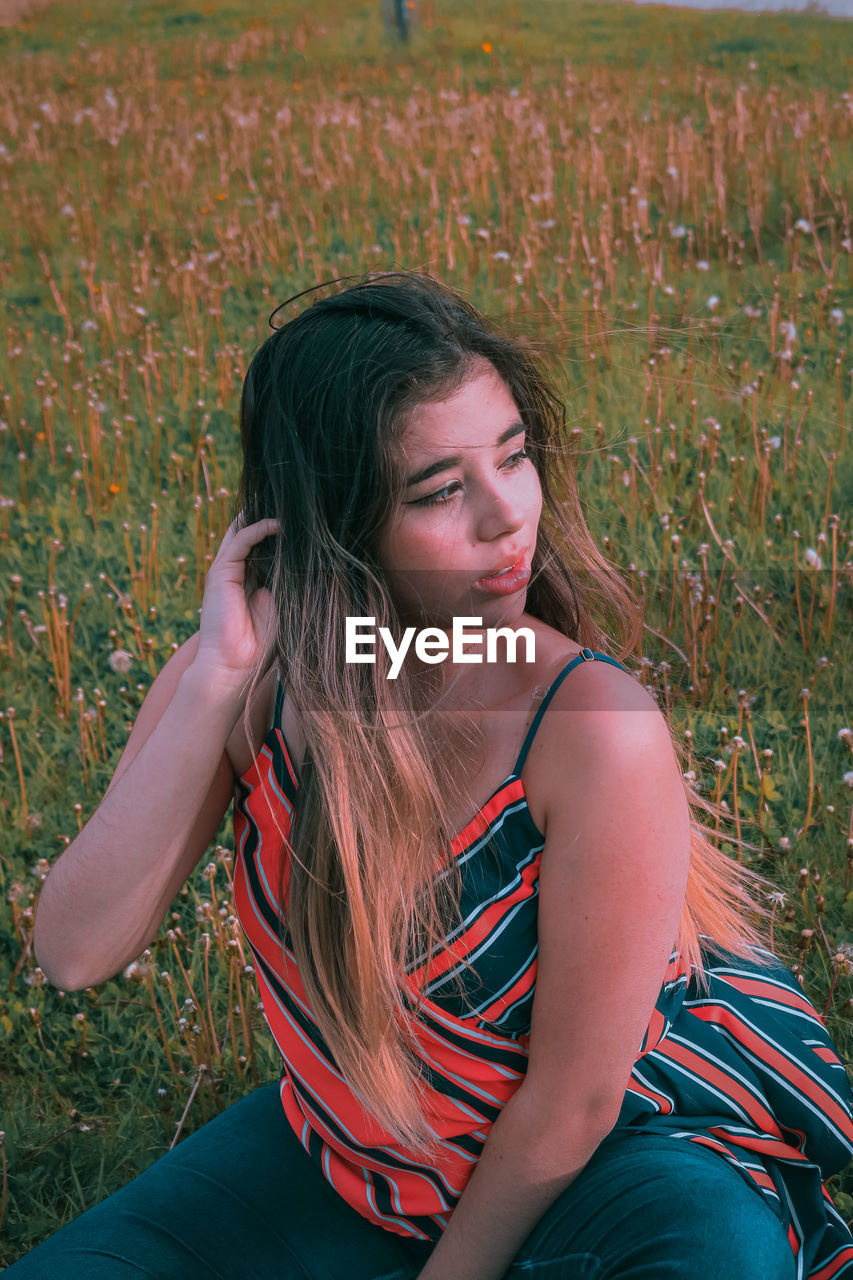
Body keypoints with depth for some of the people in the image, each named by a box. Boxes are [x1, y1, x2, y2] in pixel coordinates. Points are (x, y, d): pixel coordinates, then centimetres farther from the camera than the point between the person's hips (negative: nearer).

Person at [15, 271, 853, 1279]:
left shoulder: (597, 731, -29)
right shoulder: (246, 677, -15)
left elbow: (573, 1102, -20)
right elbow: (74, 953, -23)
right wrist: (214, 684, -32)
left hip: (592, 1164, -4)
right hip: (340, 1144, 4)